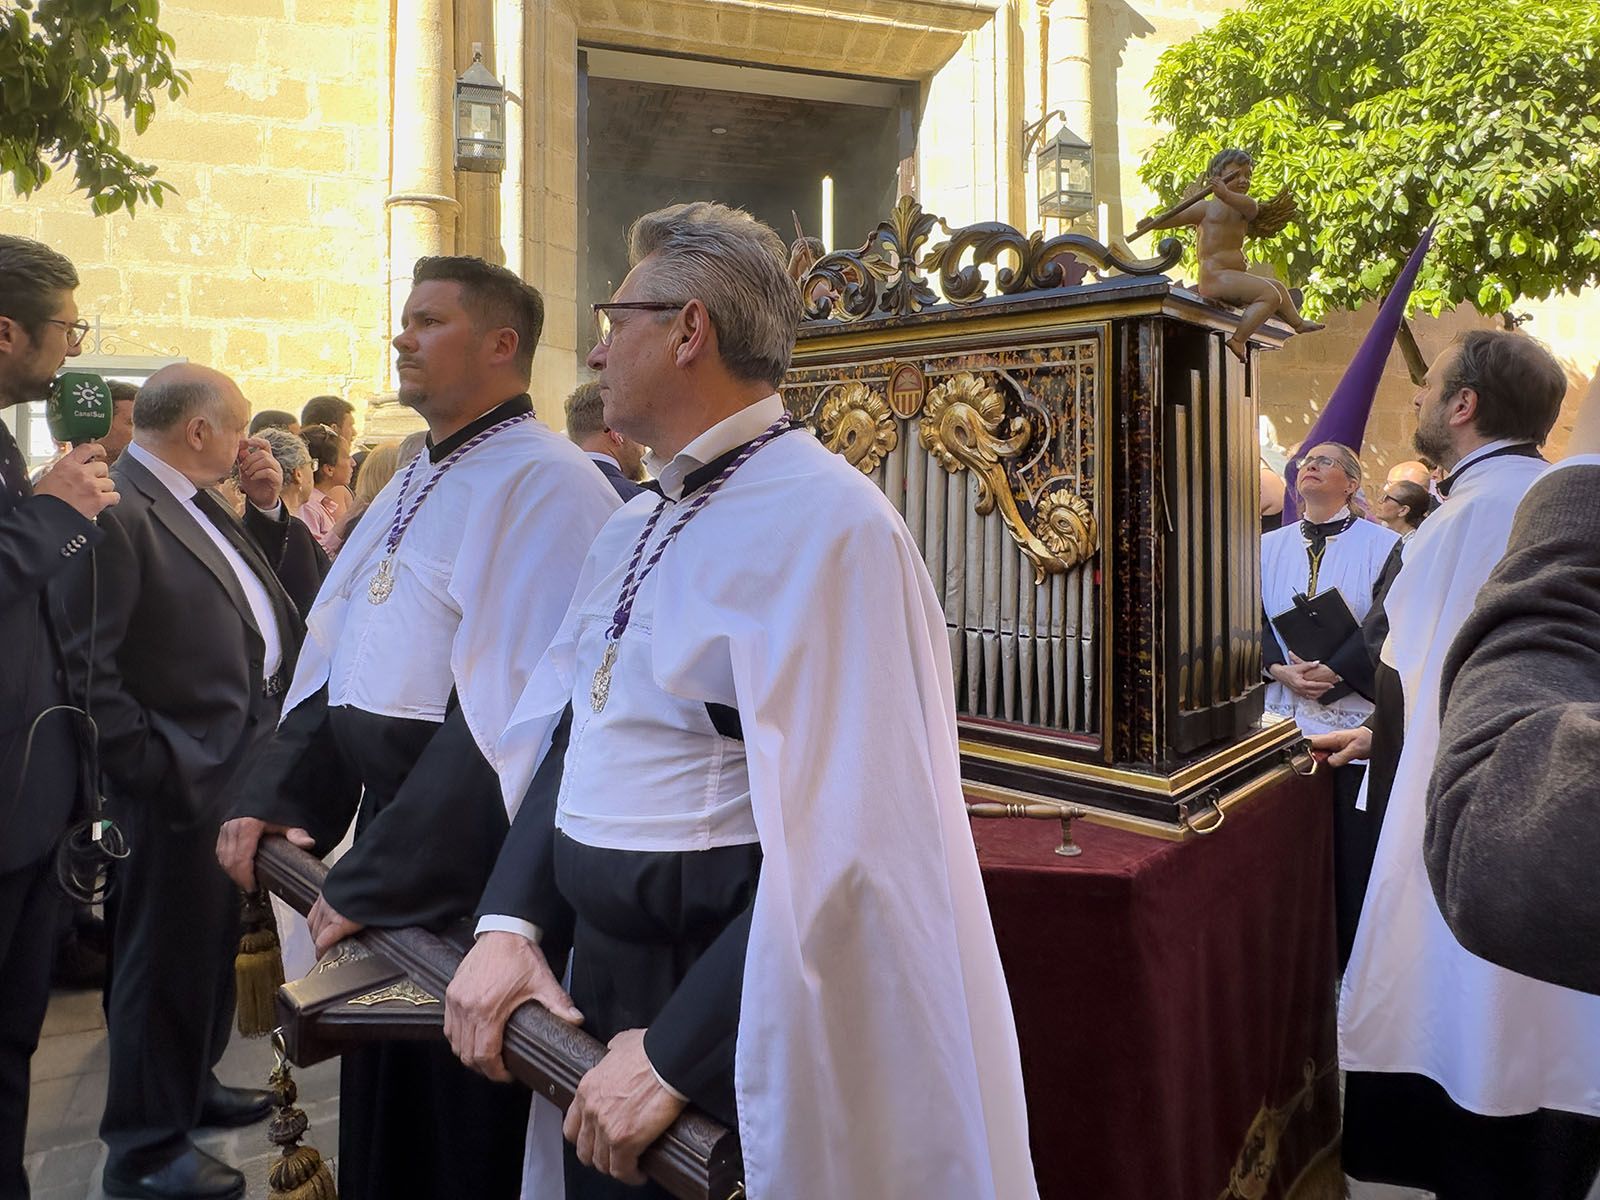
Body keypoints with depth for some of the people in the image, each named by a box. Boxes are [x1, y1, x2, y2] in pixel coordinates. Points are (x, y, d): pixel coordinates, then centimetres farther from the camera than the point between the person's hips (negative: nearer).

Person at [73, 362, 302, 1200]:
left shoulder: (196, 504, 9)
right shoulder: (117, 509, -20)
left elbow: (245, 592, 15)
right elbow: (86, 664, -22)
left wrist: (264, 511, 4)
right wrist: (157, 768, -18)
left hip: (235, 771, 9)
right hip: (179, 782, -9)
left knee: (212, 944, 23)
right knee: (165, 957, 6)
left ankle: (190, 1086, 43)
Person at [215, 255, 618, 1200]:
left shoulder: (547, 484, -17)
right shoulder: (415, 486, 12)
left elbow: (505, 707, -24)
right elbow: (340, 660, 13)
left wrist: (378, 876, -21)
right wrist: (277, 797, 1)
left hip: (475, 877, -8)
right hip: (388, 852, 8)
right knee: (381, 1121, 22)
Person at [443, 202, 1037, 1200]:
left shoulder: (828, 526, -20)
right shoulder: (635, 530, 7)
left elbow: (835, 842, -24)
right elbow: (565, 734, 9)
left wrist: (674, 1054, -20)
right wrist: (510, 920, -4)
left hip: (731, 1036, -7)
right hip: (596, 985, 7)